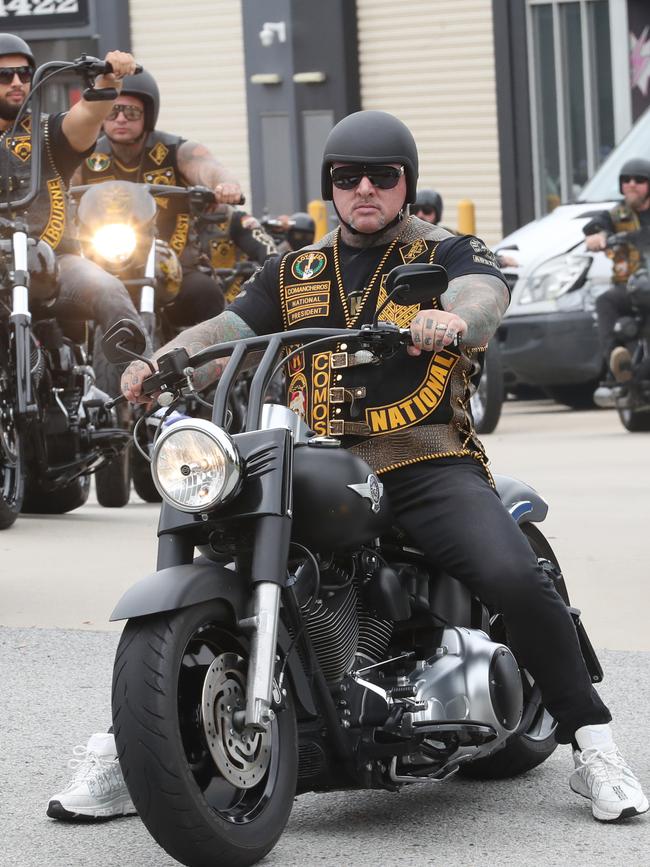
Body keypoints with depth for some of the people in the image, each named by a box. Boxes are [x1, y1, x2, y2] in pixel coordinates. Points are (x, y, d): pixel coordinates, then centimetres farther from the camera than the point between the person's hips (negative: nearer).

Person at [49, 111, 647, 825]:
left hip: (426, 464, -3)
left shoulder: (446, 253, 10)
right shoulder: (292, 275, 22)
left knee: (515, 579, -27)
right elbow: (227, 330, 9)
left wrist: (453, 319, -38)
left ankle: (591, 745, -14)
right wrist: (164, 363, -14)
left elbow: (482, 295, -12)